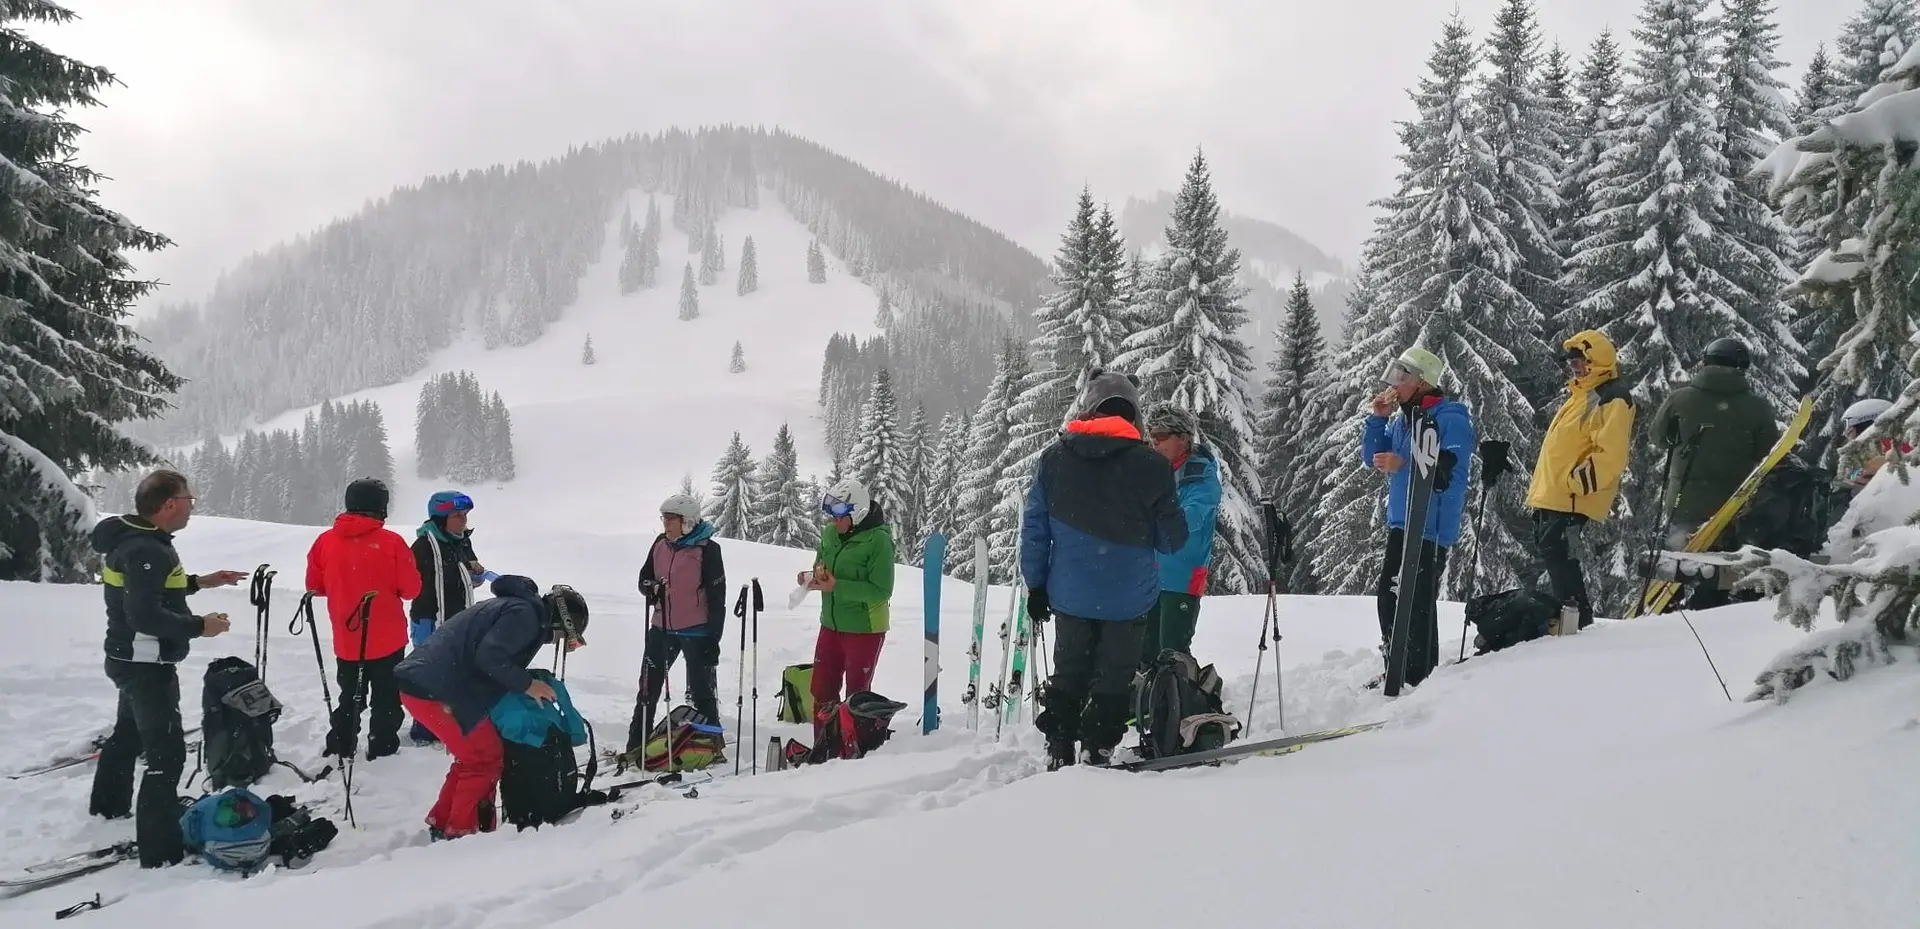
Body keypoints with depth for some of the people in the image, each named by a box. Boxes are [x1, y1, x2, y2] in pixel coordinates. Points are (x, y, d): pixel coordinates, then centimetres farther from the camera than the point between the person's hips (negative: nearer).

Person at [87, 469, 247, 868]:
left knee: (129, 732, 30)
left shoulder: (135, 539, 6)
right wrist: (199, 626, -23)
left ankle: (109, 804, 52)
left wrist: (199, 582, 12)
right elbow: (144, 615, -32)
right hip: (148, 665, -11)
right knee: (167, 752, -10)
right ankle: (160, 849, -9)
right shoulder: (145, 551, -26)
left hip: (133, 661, 11)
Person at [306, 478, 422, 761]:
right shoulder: (391, 542, -15)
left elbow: (314, 586, 7)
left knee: (349, 698, 21)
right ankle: (382, 753, 12)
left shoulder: (325, 541, -5)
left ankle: (339, 751, 26)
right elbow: (411, 589, -9)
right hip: (387, 640, -4)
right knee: (387, 699, 10)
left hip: (346, 641, 4)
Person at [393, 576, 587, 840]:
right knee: (486, 758, 2)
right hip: (437, 691, -10)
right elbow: (489, 656, -21)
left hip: (421, 682, 10)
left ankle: (442, 822, 26)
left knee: (474, 754, 21)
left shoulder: (518, 608, 20)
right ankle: (460, 831, 9)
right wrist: (526, 684, -10)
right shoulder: (525, 615, -11)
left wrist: (523, 683, 15)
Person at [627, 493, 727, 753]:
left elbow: (717, 598, -10)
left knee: (702, 692, 2)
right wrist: (650, 588, -11)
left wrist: (713, 638, -12)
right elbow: (644, 577, 14)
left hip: (696, 632, -6)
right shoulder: (660, 544, 3)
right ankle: (636, 745, 22)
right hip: (662, 628, 6)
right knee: (648, 688, 11)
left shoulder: (706, 549, -12)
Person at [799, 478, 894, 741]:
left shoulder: (878, 540, -18)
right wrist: (812, 577, -8)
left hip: (865, 628, -6)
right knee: (822, 689, 13)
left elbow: (881, 591, -20)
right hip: (831, 624, 7)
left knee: (857, 694, 6)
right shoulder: (830, 534, 2)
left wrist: (837, 586, -25)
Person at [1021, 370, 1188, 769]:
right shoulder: (1150, 464, -11)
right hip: (1129, 598, -3)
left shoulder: (1054, 458, -2)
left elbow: (1034, 527, 0)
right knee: (1114, 678, 11)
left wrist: (1036, 584, 8)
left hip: (1070, 594, 3)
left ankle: (1059, 751, 18)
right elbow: (1172, 539, -4)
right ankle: (1097, 751, 10)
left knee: (1069, 674, 18)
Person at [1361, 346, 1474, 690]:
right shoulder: (1402, 418, 14)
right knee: (1388, 595, 14)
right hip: (1400, 522, 9)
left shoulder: (1450, 418, -12)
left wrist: (1403, 465, -29)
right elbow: (1372, 457, 16)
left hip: (1431, 525, -9)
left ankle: (1419, 677, -4)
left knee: (1416, 601, -11)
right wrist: (1378, 419, 3)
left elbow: (1452, 471, -21)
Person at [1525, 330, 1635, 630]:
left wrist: (1576, 481, -23)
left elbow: (1610, 455, -23)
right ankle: (1574, 607, 24)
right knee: (1549, 547, 14)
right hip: (1552, 493, 10)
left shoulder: (1612, 400, -13)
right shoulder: (1582, 395, 19)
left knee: (1556, 551, -12)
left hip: (1572, 497, -10)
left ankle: (1577, 615, -6)